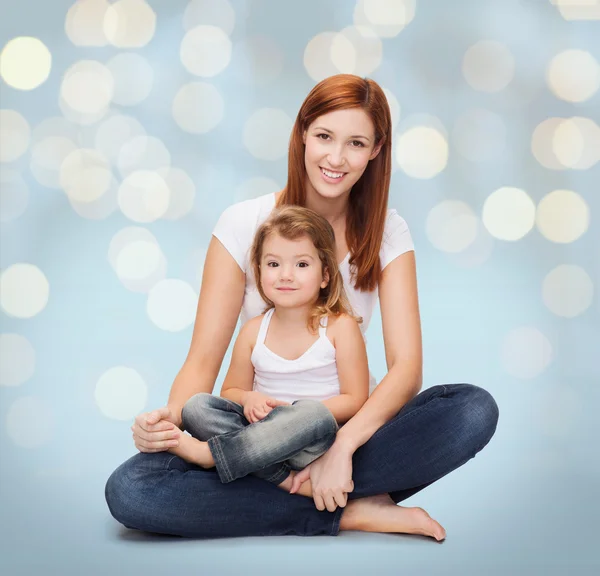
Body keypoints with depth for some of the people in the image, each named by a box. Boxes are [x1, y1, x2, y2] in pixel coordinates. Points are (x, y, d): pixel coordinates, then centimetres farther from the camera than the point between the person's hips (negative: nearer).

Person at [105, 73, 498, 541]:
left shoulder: (387, 233, -2)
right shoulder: (244, 224, -6)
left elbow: (407, 366, -13)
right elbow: (203, 360, -8)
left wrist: (342, 446, -30)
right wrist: (171, 417, -30)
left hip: (348, 427, 1)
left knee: (476, 410, -26)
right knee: (128, 491, -28)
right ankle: (351, 513, -22)